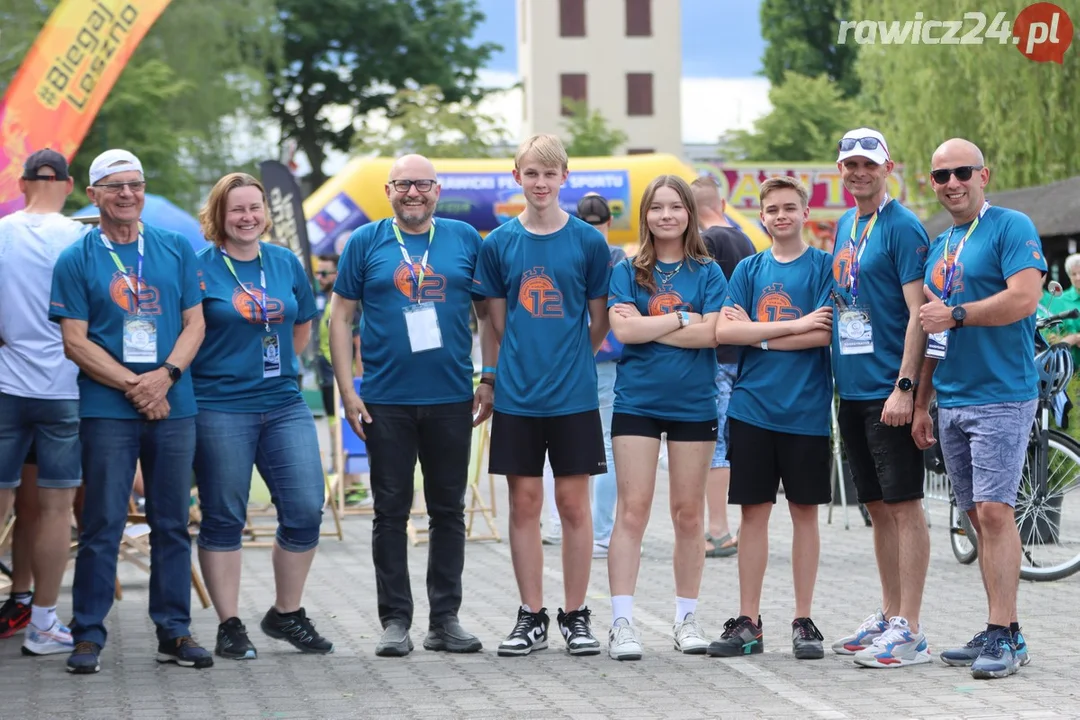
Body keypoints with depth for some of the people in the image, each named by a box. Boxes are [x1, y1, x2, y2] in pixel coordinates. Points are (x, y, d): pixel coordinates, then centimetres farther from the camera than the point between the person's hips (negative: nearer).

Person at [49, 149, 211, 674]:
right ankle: (88, 635, 3)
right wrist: (132, 385, -12)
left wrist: (166, 375, -10)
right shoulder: (76, 260, 2)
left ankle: (174, 631, 13)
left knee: (172, 523, 6)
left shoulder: (176, 250, 10)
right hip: (107, 409, -3)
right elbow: (75, 341, -3)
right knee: (102, 525, -3)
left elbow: (194, 322, 8)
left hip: (173, 407, 3)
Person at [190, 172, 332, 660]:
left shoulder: (286, 263, 10)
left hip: (284, 405, 4)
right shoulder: (199, 268, -5)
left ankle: (287, 615, 17)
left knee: (306, 511, -1)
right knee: (223, 519, 2)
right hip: (221, 411, -4)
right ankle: (230, 626, 11)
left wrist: (275, 368, 12)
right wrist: (227, 368, -4)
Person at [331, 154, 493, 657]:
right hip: (386, 401, -1)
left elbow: (489, 313, 11)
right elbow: (341, 318, 3)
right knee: (391, 512, 3)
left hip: (452, 399, 1)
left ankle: (445, 618, 15)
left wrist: (490, 379, 2)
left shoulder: (465, 239, 6)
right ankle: (395, 620, 9)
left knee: (448, 510, 7)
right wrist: (347, 391, -4)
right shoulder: (366, 242, 3)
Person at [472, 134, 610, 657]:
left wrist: (569, 361, 8)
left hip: (574, 396, -1)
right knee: (524, 502, 5)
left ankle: (576, 616, 11)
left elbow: (599, 321, 6)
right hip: (516, 395, 1)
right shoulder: (498, 244, 3)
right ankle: (531, 618, 12)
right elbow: (497, 321, 9)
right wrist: (510, 369, 7)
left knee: (573, 502, 3)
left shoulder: (588, 242, -1)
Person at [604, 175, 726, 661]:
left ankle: (686, 618, 16)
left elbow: (710, 334, -9)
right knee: (632, 510, -6)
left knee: (688, 513, 6)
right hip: (636, 402, -1)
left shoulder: (708, 273, 4)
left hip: (694, 404, 1)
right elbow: (622, 330, -10)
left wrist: (648, 325, -10)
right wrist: (682, 318, -10)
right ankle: (621, 622, -7)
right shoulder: (628, 272, 4)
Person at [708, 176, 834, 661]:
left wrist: (757, 334, -8)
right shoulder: (749, 269, 9)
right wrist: (793, 327, -11)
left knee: (805, 512, 4)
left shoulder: (824, 266, 1)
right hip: (753, 406, 2)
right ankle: (747, 624, 10)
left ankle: (803, 622, 11)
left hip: (806, 408, -2)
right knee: (753, 512, 4)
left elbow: (824, 334, -11)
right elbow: (724, 332, -4)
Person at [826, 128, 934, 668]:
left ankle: (909, 632, -5)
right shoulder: (844, 228, 15)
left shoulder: (902, 227, -9)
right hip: (851, 391, 8)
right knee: (878, 507, 13)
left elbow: (918, 313, -15)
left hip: (888, 394, -8)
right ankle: (888, 616, 21)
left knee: (903, 505, -6)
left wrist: (903, 387, -21)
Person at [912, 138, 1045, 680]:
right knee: (979, 516, 7)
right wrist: (921, 404, 20)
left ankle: (1003, 636, -11)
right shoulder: (939, 246, 18)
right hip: (951, 401, 8)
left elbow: (1024, 298, -20)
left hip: (1001, 396, -8)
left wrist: (955, 314, -15)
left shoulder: (1011, 228, -6)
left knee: (994, 511, -13)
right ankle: (999, 633, 11)